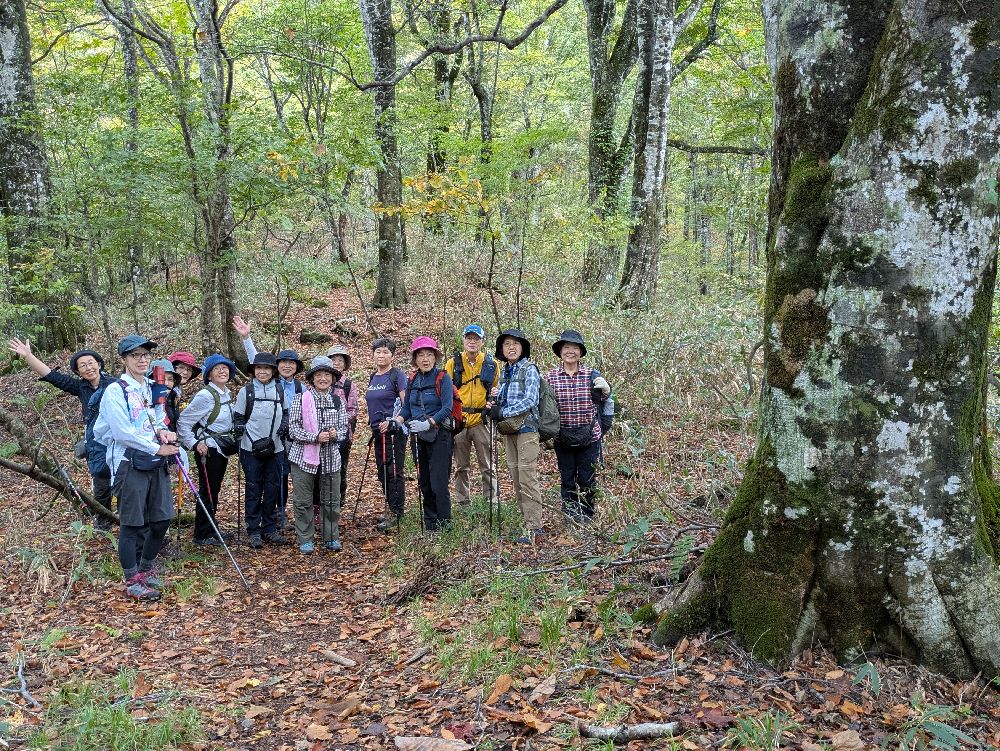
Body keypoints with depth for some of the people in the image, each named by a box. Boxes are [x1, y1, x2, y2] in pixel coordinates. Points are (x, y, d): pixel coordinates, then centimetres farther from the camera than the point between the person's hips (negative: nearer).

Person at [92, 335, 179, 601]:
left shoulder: (153, 389, 12)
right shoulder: (115, 391, -9)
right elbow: (123, 432, -17)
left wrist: (163, 431, 0)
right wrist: (157, 448, -14)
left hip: (157, 463, 7)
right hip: (130, 464, -7)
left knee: (162, 519, 9)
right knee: (132, 524, 1)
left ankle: (147, 568, 30)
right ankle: (133, 581, 12)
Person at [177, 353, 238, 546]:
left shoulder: (227, 394, 8)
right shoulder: (206, 395, -18)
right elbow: (183, 421, -17)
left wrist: (232, 442, 12)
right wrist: (194, 444, -18)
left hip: (223, 448, 8)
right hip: (208, 448, -8)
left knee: (215, 490, 16)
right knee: (207, 491, -1)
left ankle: (211, 530, 26)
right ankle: (202, 535, 9)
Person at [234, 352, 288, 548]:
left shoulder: (279, 391, 7)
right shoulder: (246, 391, 0)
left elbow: (285, 413, 19)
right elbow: (238, 418, 3)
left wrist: (284, 425, -2)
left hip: (275, 448, 3)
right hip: (252, 449, -3)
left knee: (272, 489, 7)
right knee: (254, 490, 2)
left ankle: (270, 529, 17)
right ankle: (253, 531, 9)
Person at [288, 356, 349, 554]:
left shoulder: (337, 400, 7)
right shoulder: (301, 399, -4)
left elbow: (344, 427, 11)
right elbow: (293, 428, -7)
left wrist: (336, 434, -12)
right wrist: (315, 437, -18)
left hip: (330, 457, 3)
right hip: (303, 456, -2)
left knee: (332, 500, 7)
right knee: (303, 501, 5)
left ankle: (331, 538, 21)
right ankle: (305, 541, 17)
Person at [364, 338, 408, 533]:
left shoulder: (397, 375, -8)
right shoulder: (372, 377, 14)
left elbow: (406, 405, -12)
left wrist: (391, 421, -20)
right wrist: (374, 425, 18)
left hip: (394, 431, -8)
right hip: (378, 431, 8)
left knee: (393, 471, -6)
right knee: (382, 471, 12)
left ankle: (396, 513, -2)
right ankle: (391, 509, 22)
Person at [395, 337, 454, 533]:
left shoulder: (443, 378, -8)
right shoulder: (412, 380, 10)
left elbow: (447, 408, -15)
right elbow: (406, 407, 12)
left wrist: (428, 423, -27)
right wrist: (397, 419, -8)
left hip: (439, 435, -6)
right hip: (418, 436, 6)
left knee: (439, 483, -9)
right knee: (424, 483, 11)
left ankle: (444, 526, -1)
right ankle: (430, 526, 21)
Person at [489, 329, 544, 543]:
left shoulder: (529, 369, -5)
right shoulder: (505, 372, 16)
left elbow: (530, 400, -15)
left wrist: (503, 412, -18)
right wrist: (494, 401, -1)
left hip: (526, 428, -7)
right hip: (508, 430, 7)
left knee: (527, 477, -11)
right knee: (516, 479, 8)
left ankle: (533, 527, -8)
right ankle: (531, 523, 16)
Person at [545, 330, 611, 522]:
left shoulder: (592, 375, 0)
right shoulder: (550, 377, -1)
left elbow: (602, 400, -1)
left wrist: (605, 389, -20)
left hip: (589, 436, 0)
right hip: (563, 439, 0)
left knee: (587, 480, 7)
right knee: (567, 479, 10)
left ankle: (587, 516, 23)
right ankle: (569, 518, 22)